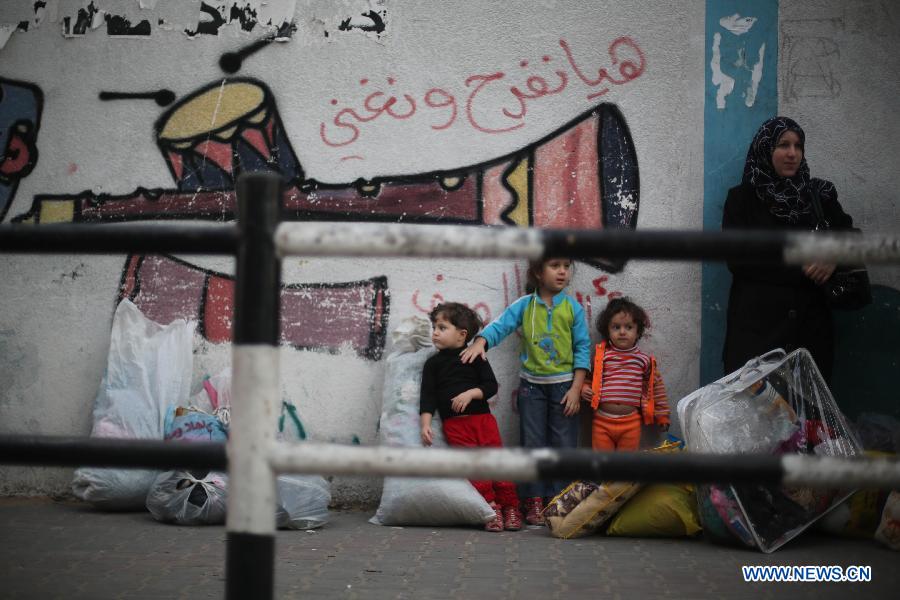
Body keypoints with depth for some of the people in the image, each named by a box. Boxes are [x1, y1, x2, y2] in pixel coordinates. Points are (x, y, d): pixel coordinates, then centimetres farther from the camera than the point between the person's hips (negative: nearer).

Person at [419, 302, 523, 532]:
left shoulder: (475, 357, 6)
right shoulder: (432, 363, 10)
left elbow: (491, 385, 0)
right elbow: (427, 396, 5)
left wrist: (470, 394, -16)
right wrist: (425, 425, -5)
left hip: (482, 417, 0)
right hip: (454, 424, 1)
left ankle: (510, 506, 3)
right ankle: (491, 507, -5)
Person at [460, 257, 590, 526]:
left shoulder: (573, 307, -3)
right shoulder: (524, 305, -2)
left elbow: (583, 348, -2)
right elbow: (500, 325, -10)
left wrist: (576, 388, -7)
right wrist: (480, 342, -31)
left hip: (564, 385, 0)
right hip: (531, 385, 1)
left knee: (563, 445, 2)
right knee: (532, 444, 4)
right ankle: (534, 501, 10)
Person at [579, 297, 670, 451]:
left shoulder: (644, 360, 3)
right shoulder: (600, 356, 1)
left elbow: (656, 386, 12)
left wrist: (662, 415, 16)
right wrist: (585, 389, -9)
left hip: (630, 423, 0)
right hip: (602, 421, 0)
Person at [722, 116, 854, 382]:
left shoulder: (819, 194, 13)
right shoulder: (742, 197, 4)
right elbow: (739, 261, -4)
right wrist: (801, 270, -7)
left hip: (811, 322, 3)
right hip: (758, 323, -2)